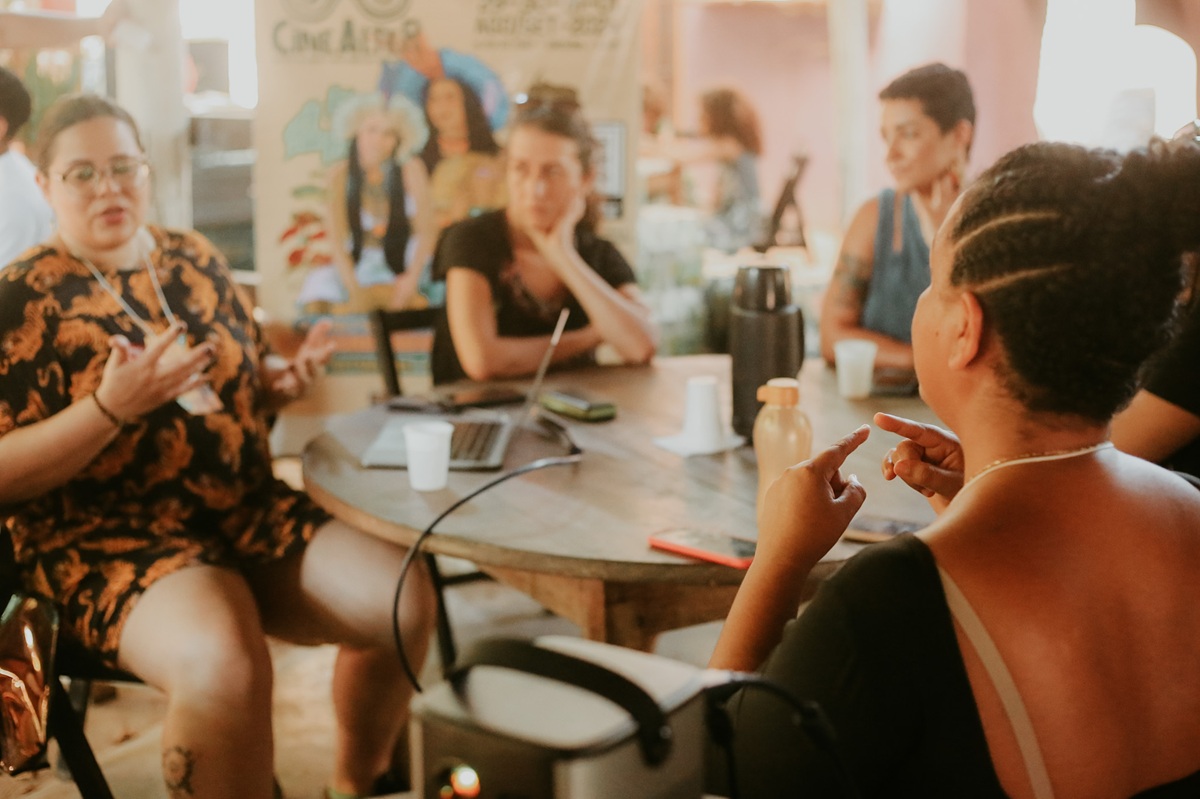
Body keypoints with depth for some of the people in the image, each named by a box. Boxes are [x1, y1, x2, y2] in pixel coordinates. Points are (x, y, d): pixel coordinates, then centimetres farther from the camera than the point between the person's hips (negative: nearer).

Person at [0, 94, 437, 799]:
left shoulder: (197, 260, 10)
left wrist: (285, 380, -1)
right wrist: (110, 407, -26)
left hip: (246, 508, 6)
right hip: (106, 532, -6)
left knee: (408, 602, -11)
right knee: (226, 666, -35)